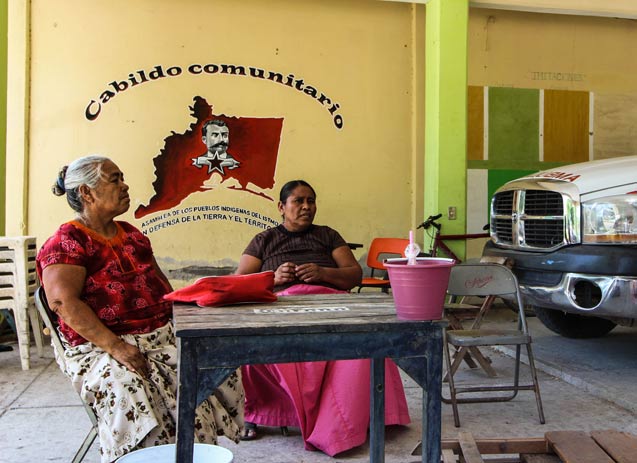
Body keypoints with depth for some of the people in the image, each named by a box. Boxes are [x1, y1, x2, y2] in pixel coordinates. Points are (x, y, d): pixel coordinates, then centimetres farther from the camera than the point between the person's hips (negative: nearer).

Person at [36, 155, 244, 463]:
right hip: (101, 346, -6)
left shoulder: (131, 234, 20)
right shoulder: (67, 242, -3)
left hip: (163, 335, 7)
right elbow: (64, 301, -17)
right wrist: (116, 347, -26)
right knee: (128, 390, -35)